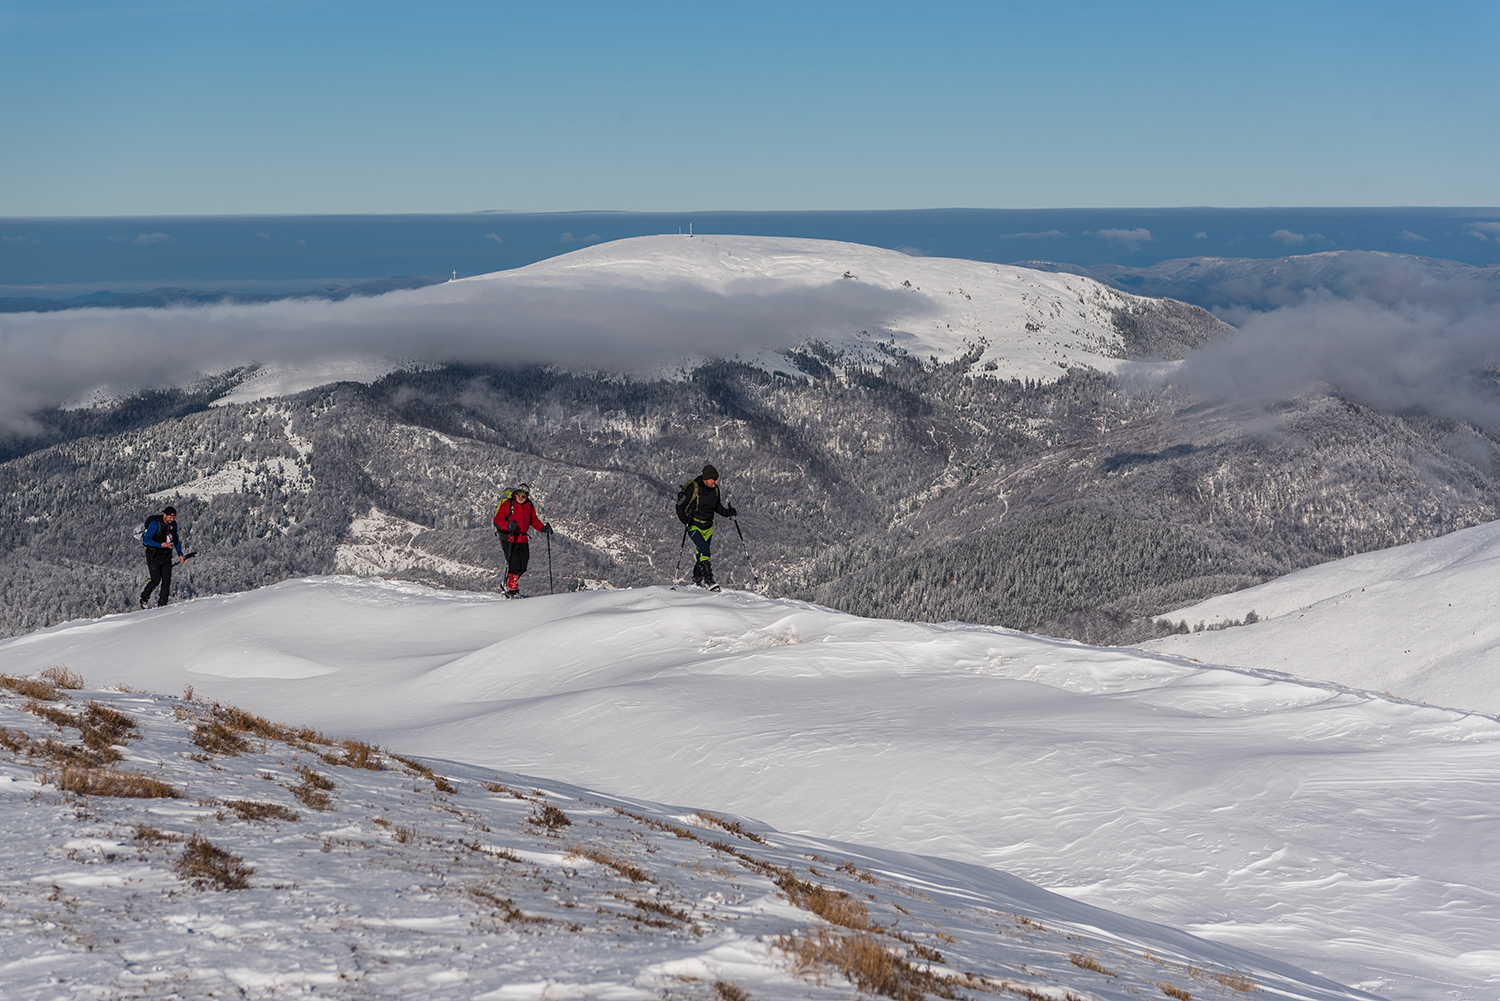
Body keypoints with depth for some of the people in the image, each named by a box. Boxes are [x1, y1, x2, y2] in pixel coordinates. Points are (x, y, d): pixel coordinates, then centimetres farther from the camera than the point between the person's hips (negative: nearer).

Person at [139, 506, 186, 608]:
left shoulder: (173, 524, 5)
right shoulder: (155, 524, -16)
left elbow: (176, 539, 20)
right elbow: (147, 540, -18)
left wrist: (180, 554, 10)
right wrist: (161, 545, -30)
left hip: (166, 557, 6)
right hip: (154, 556, -6)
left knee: (167, 581, -4)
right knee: (156, 580, -14)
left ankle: (161, 604, 6)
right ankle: (144, 598, 10)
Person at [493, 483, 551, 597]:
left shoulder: (529, 506, 7)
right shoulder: (507, 504, -9)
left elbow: (534, 520, 21)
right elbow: (497, 520, -14)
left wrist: (543, 528, 4)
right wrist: (509, 525, -32)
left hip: (523, 540, 6)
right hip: (509, 540, -6)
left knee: (522, 567, 8)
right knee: (514, 566, -13)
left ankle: (508, 583, 30)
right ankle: (511, 591, 1)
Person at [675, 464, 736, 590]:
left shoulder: (715, 489, 1)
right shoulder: (693, 489, -19)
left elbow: (717, 506, 17)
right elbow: (680, 506, -13)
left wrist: (727, 512, 0)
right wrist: (684, 519, -29)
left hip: (707, 527, 6)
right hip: (694, 526, -6)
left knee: (702, 553, 13)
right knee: (704, 551, -21)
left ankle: (697, 579, 32)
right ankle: (709, 581, -23)